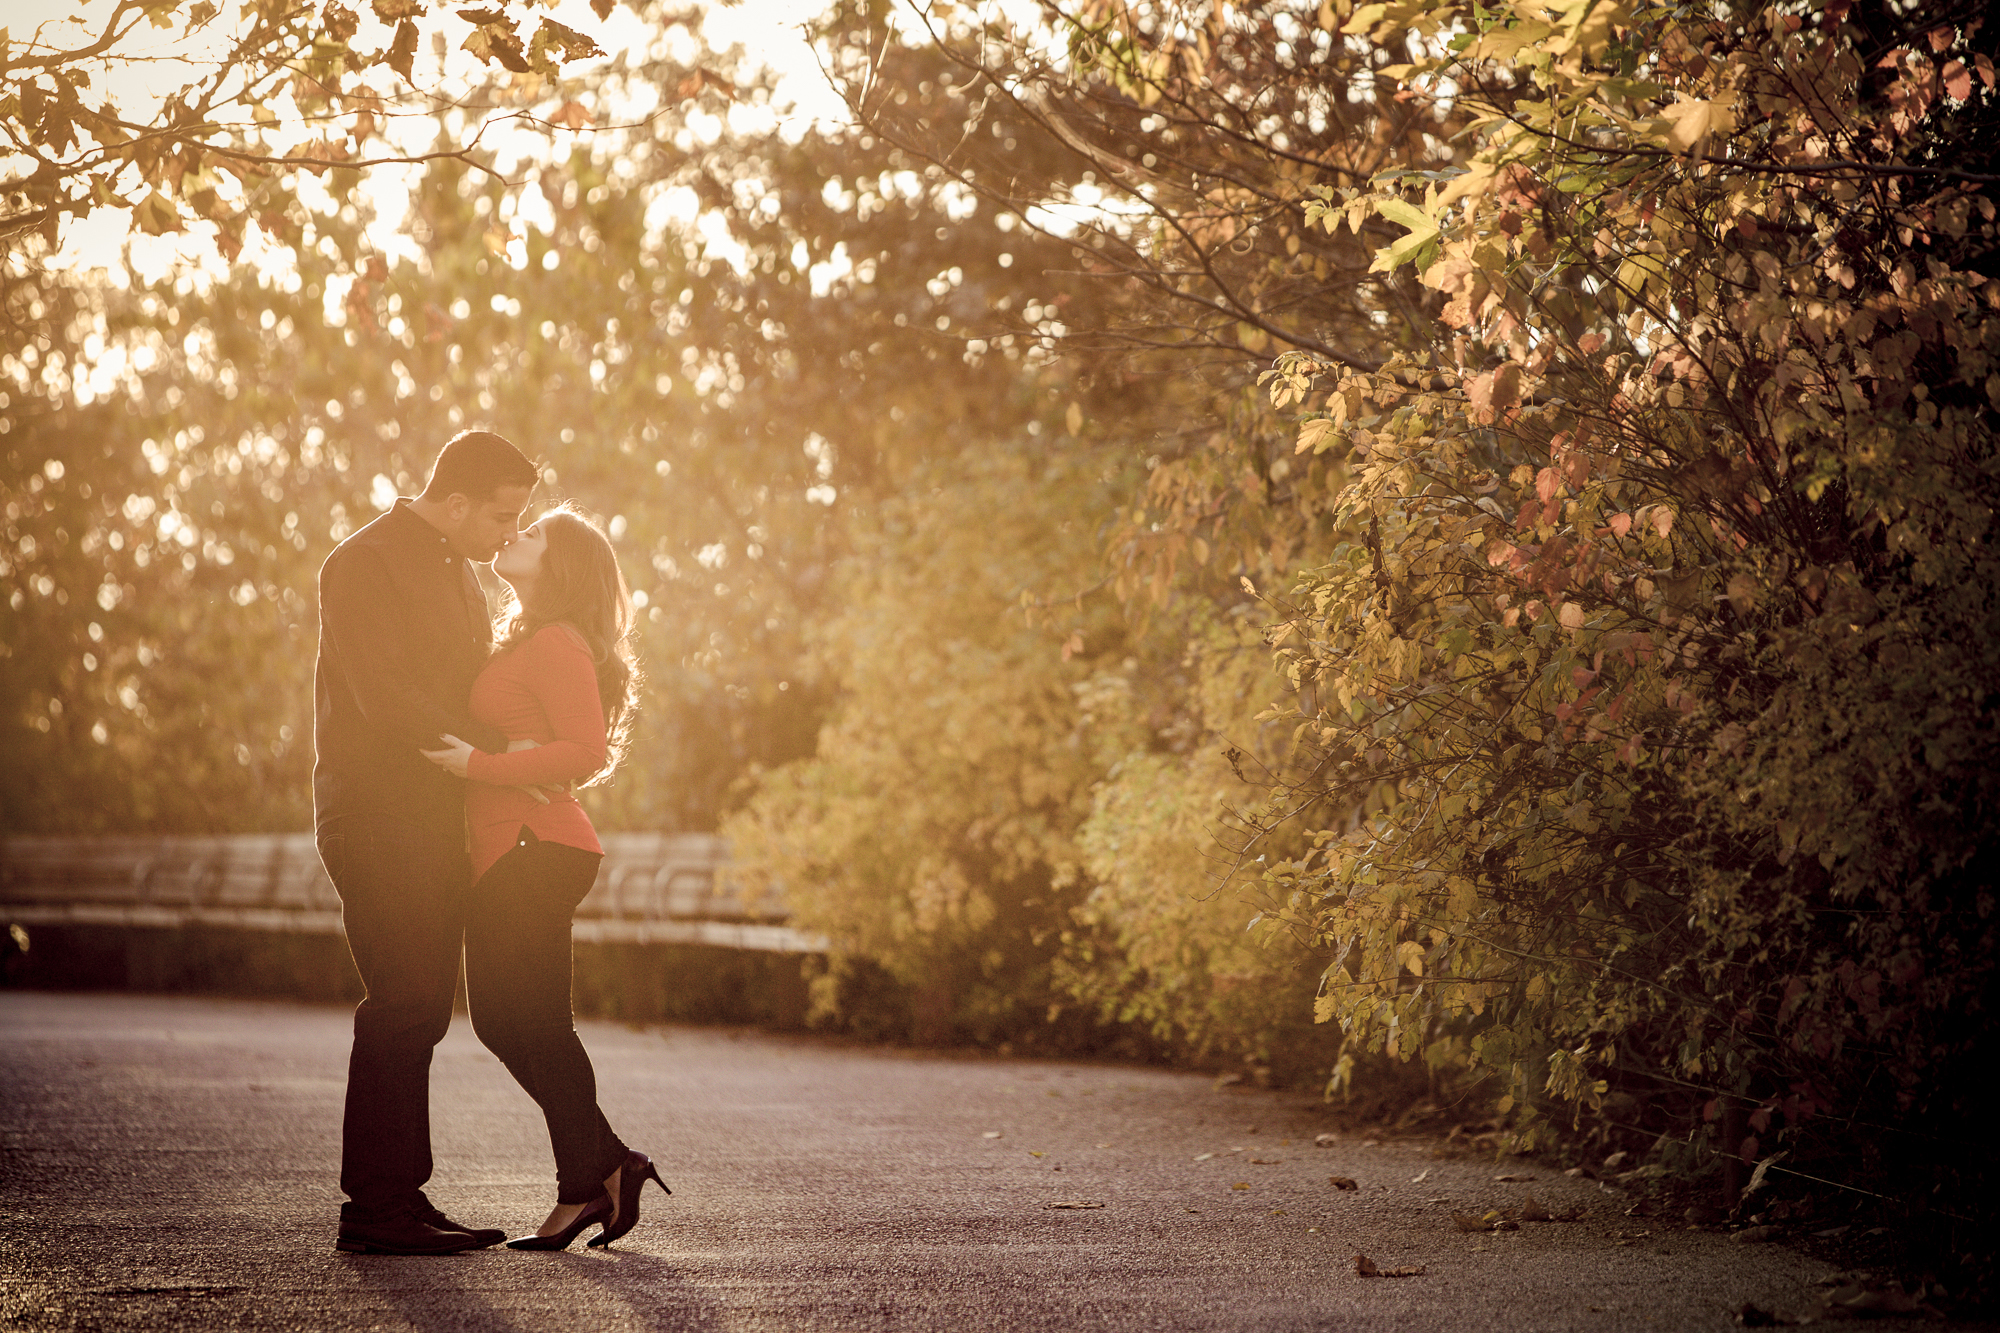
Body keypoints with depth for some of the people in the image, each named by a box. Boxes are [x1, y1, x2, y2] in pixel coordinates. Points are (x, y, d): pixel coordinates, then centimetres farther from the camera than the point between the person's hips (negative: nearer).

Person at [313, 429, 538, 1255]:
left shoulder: (457, 571, 19)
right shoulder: (363, 565, -11)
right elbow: (386, 700, -19)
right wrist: (501, 752, -18)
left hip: (437, 822, 9)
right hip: (377, 813, -9)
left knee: (420, 1012, 7)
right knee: (401, 1008, -11)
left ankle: (401, 1200, 10)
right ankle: (374, 1209, -8)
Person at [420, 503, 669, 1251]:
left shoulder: (558, 644, -10)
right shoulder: (522, 645, 20)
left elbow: (586, 751, -20)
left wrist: (480, 765, -21)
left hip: (534, 851, -10)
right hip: (504, 856, 10)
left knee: (536, 1023, -6)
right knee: (499, 1020, 10)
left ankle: (584, 1186, 1)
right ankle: (609, 1164, 12)